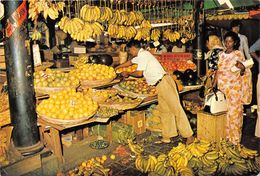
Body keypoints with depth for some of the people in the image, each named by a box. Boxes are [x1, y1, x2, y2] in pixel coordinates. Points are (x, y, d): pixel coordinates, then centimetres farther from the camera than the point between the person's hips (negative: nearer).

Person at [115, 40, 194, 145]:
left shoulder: (143, 55, -11)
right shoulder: (140, 55, 19)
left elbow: (139, 73, -13)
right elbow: (130, 62, 35)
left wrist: (127, 74, 5)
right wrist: (117, 68, 42)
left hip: (164, 82, -10)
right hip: (160, 85, 10)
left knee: (176, 108, -7)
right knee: (164, 110, 10)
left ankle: (189, 135, -2)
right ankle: (167, 137, 15)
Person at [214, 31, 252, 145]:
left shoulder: (238, 54, -3)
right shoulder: (221, 55, 9)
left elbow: (243, 73, -5)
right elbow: (218, 71, 9)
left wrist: (242, 68, -27)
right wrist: (214, 85, 1)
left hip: (234, 87, -4)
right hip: (222, 87, 4)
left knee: (234, 111, -3)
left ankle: (234, 138, 8)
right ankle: (225, 136, 21)